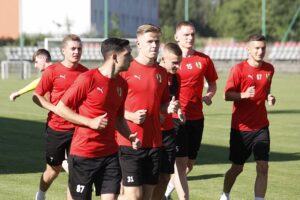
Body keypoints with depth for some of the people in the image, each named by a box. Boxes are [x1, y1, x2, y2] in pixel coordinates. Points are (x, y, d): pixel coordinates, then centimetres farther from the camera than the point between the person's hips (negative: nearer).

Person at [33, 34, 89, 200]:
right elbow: (37, 96, -5)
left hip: (77, 129, 2)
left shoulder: (85, 72, -1)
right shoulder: (52, 71, -9)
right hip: (56, 128, -2)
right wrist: (55, 108, -17)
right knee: (54, 169, 12)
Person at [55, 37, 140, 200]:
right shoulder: (88, 79, -13)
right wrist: (90, 122, -17)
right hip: (83, 154, -5)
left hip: (110, 154, 5)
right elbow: (60, 108, -10)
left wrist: (129, 136, 1)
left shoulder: (122, 84, 7)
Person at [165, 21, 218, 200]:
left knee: (190, 163, 12)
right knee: (181, 161, -11)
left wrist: (208, 96, -3)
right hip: (176, 117, -4)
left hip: (197, 117, 4)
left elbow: (213, 84, 18)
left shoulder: (204, 60, 6)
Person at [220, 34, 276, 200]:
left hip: (261, 127, 3)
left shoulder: (269, 69, 4)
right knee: (237, 168, 11)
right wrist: (244, 94, -29)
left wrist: (269, 97, -1)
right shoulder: (239, 69, -11)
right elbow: (227, 95, -12)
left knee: (263, 167, -10)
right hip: (240, 127, -3)